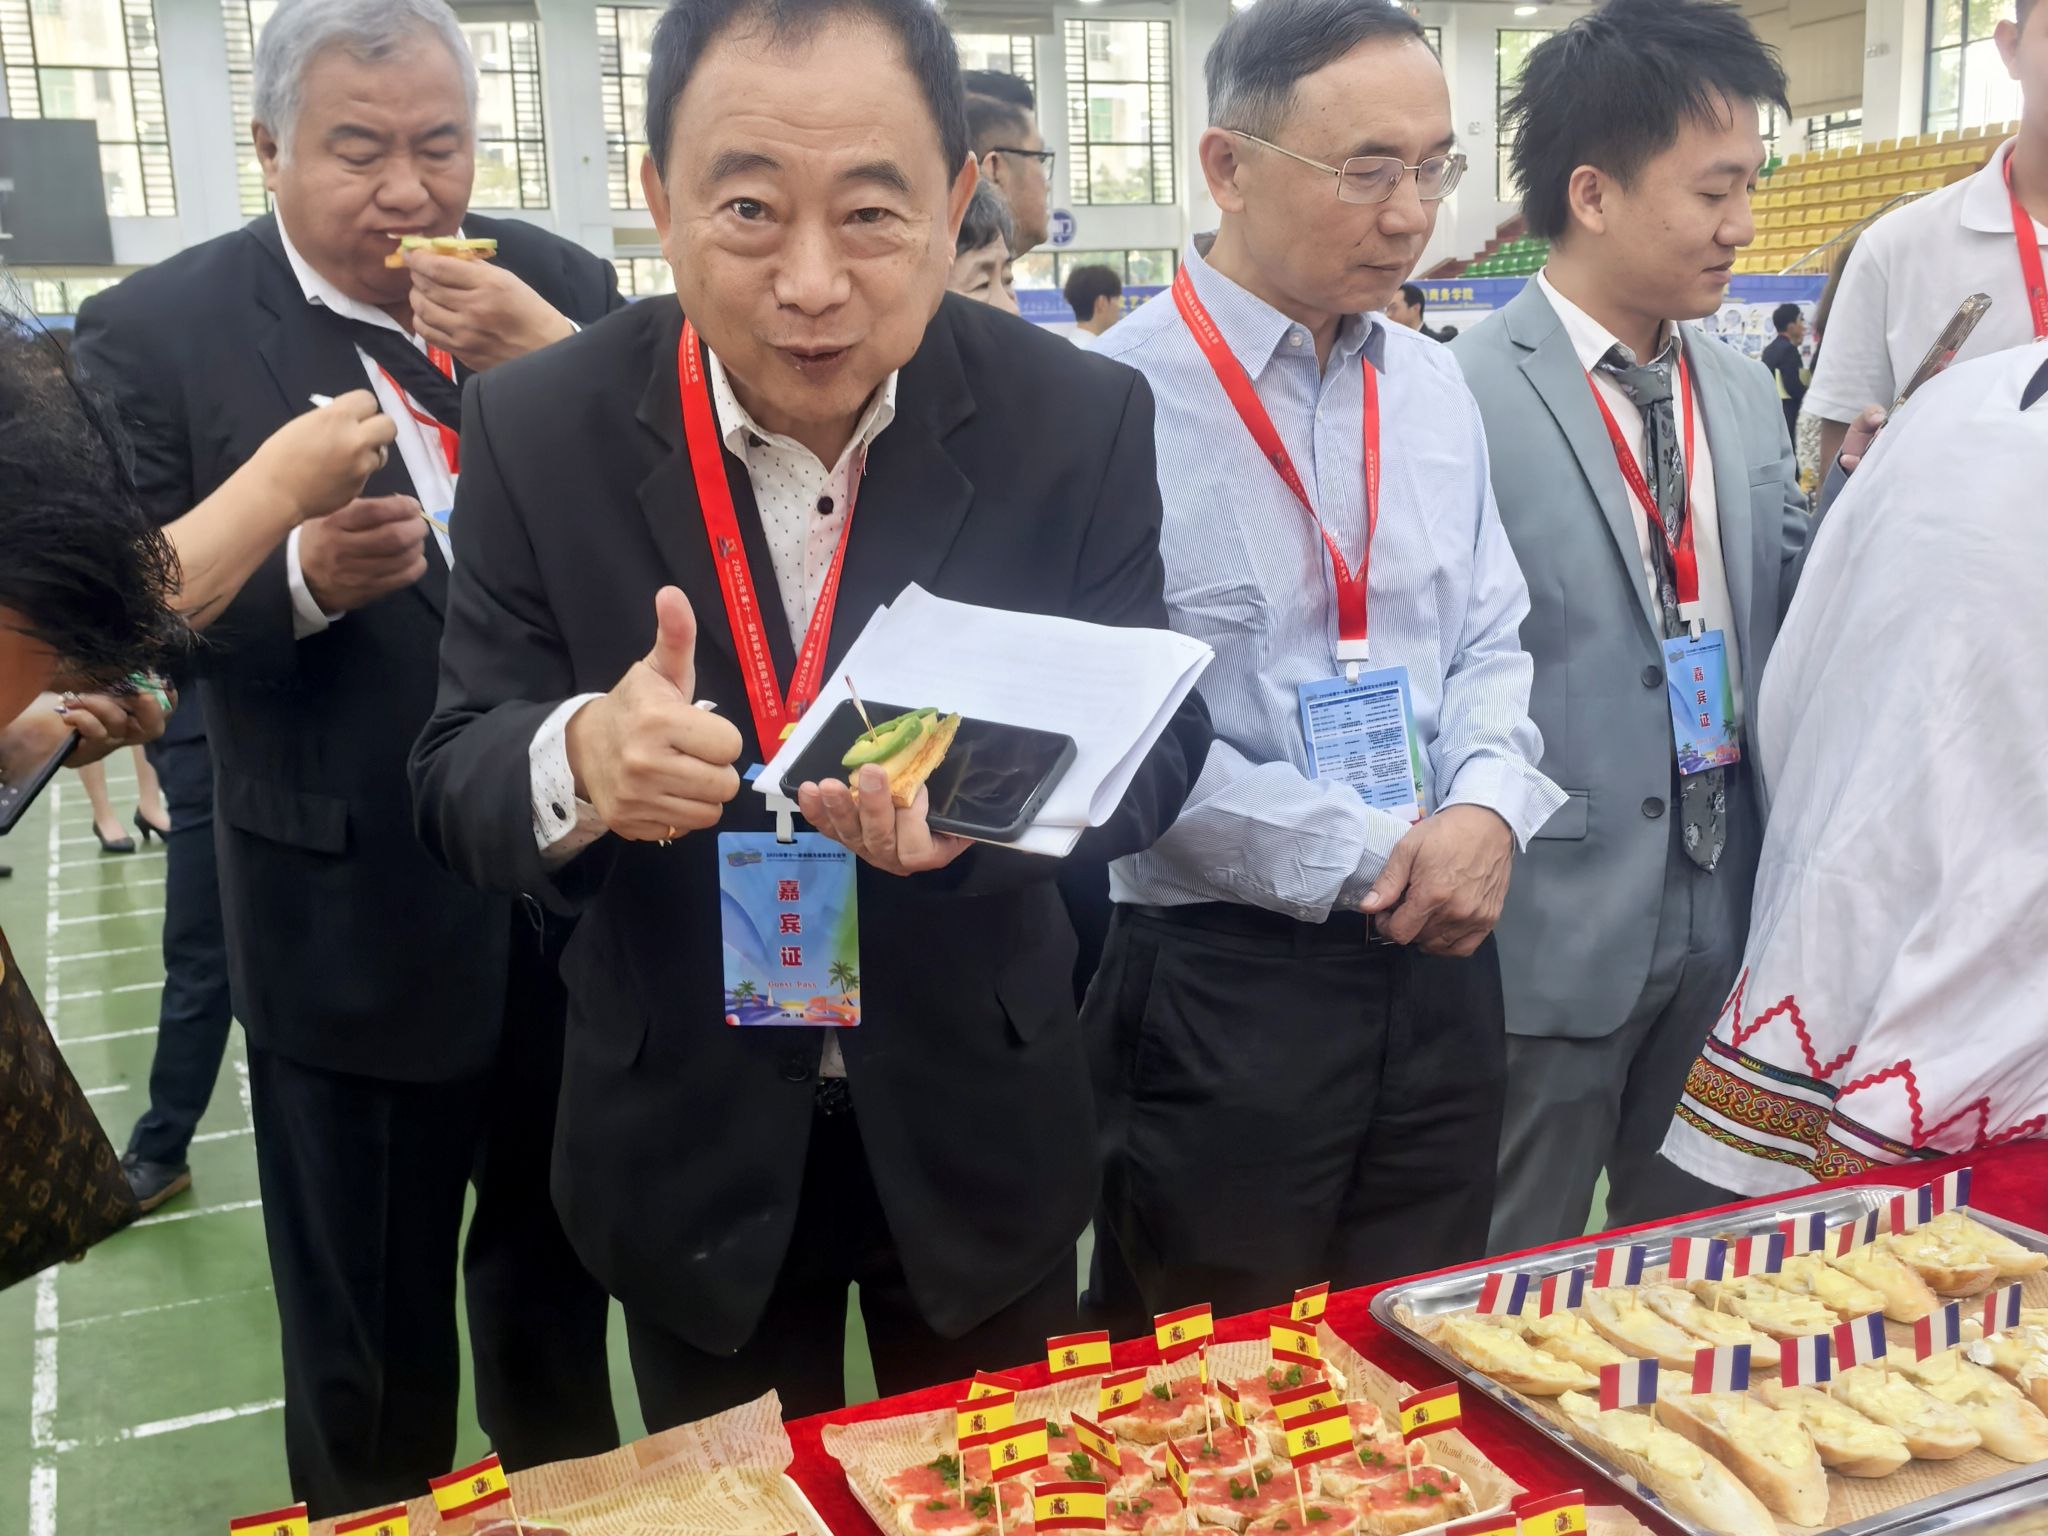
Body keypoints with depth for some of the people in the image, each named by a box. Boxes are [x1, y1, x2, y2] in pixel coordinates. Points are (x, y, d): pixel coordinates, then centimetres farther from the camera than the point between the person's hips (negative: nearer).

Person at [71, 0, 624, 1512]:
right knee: (366, 1332, 16)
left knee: (561, 1262, 24)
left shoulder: (559, 286, -1)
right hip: (354, 916, -2)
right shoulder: (158, 332, -7)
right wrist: (301, 575, -27)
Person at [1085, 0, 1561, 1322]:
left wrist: (1486, 809, -9)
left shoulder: (1433, 387, 7)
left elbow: (1492, 644, 11)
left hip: (1439, 964, 6)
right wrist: (1365, 857, -15)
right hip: (1217, 976, -5)